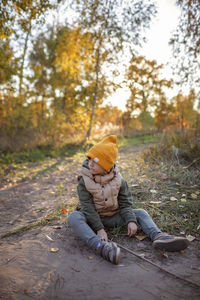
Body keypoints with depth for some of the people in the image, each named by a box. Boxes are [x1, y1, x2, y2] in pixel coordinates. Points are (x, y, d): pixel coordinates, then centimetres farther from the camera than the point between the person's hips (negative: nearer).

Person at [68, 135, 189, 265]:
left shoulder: (118, 180, -6)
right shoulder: (84, 182, -14)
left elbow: (125, 202, -2)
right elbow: (87, 207, -18)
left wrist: (131, 221, -18)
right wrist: (99, 228, -25)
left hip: (113, 216, 3)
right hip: (93, 218, -3)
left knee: (141, 213, -10)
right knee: (74, 217, -35)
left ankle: (158, 236, -36)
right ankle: (100, 245, -54)